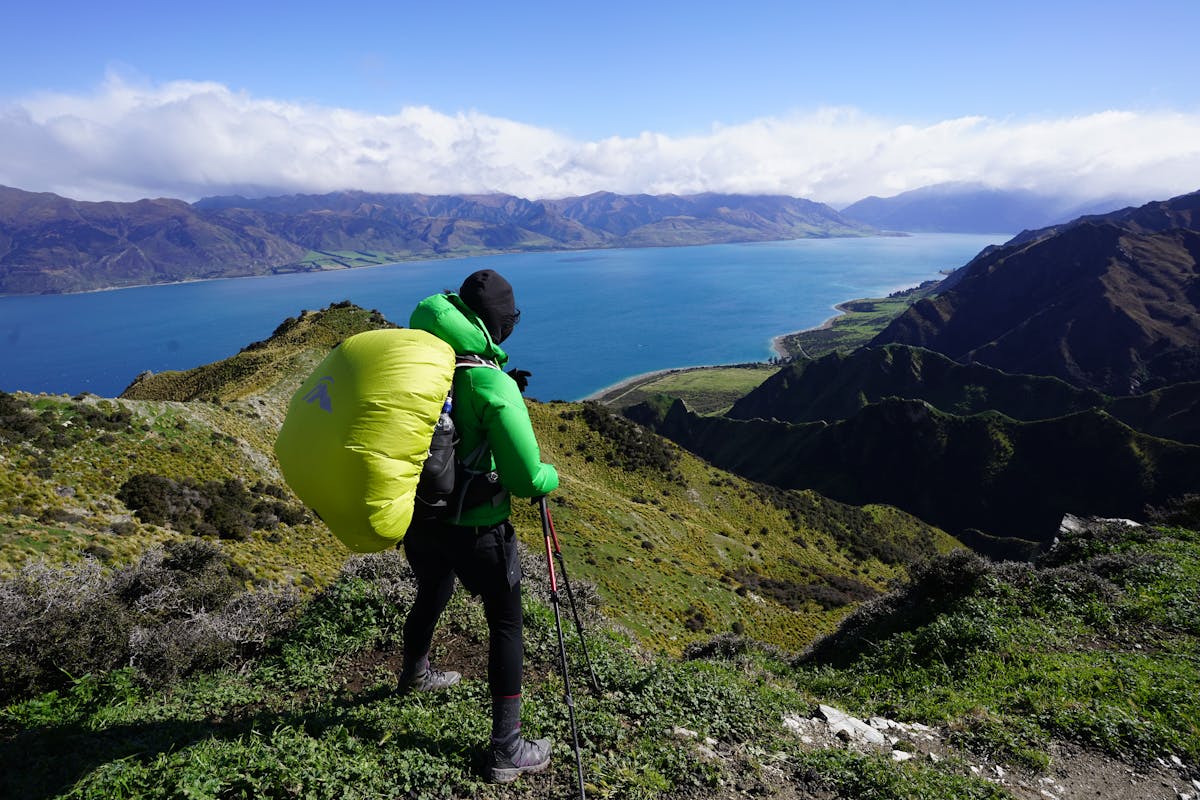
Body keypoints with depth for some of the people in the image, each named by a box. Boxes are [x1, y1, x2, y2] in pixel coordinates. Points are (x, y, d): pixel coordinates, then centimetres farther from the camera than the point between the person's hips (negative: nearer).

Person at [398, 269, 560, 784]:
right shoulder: (494, 387, -23)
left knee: (432, 594, 33)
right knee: (506, 625, 11)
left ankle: (415, 674, 61)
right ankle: (507, 750, 20)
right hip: (475, 530, -7)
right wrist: (551, 479, -1)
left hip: (417, 521, 7)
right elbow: (525, 477, -23)